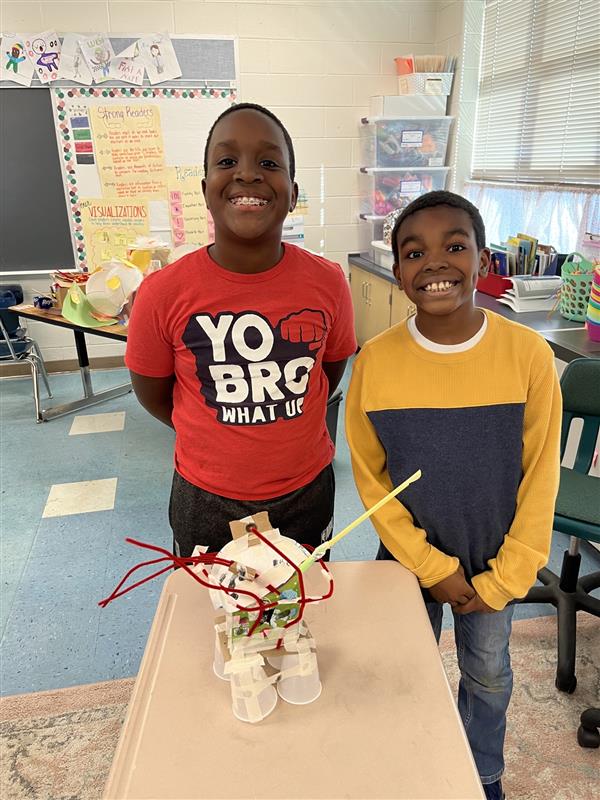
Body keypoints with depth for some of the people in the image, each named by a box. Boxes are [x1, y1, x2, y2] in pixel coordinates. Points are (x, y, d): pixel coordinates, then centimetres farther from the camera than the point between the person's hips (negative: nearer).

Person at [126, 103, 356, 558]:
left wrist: (281, 429, 4)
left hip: (308, 488, 2)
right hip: (206, 498, -1)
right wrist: (218, 439, 3)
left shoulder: (328, 282, -14)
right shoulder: (163, 294, -19)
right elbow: (152, 393, -4)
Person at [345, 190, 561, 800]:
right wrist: (433, 567, -10)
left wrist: (503, 577, -8)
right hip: (410, 557, 0)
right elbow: (369, 476, -10)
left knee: (487, 673, 23)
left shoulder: (527, 354, -19)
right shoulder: (375, 360, -19)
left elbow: (540, 476, -10)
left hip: (496, 561, 1)